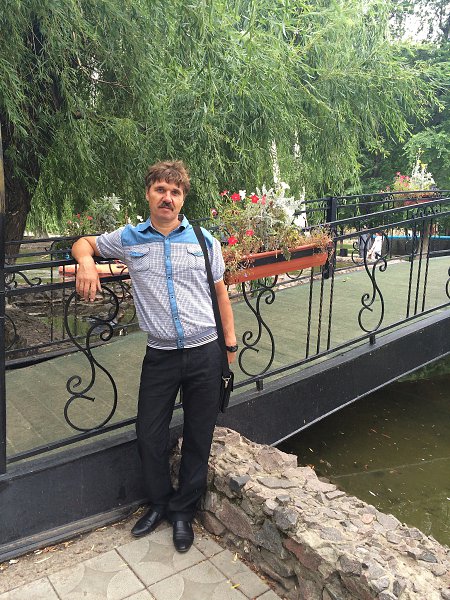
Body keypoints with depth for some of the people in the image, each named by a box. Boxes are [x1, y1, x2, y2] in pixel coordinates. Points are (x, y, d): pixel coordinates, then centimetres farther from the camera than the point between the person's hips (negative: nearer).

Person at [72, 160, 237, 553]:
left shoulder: (204, 240, 1)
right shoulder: (129, 238, 2)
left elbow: (220, 292, 7)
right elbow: (83, 243, 17)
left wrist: (231, 343, 6)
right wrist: (86, 261, -8)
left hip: (205, 353, 0)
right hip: (160, 355, 1)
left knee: (198, 437, 10)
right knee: (150, 434, 9)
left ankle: (183, 511, 33)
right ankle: (160, 502, 37)